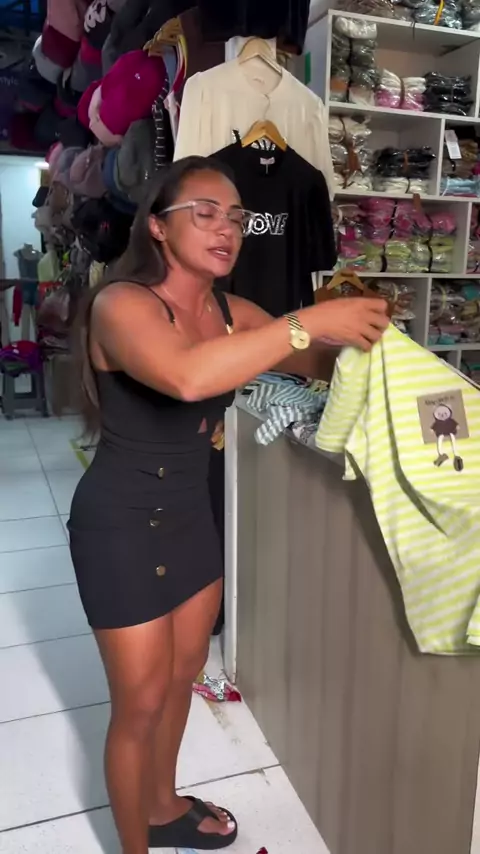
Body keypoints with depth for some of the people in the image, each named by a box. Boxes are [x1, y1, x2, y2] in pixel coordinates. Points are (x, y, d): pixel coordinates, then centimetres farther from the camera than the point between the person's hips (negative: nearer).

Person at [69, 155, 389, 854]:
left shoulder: (231, 314, 0)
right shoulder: (121, 304, -21)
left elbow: (318, 362, 3)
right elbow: (187, 377, -41)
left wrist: (357, 331, -17)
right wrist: (310, 321, -38)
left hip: (191, 513, 7)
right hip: (121, 523, -7)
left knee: (184, 671, 22)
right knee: (142, 702, 7)